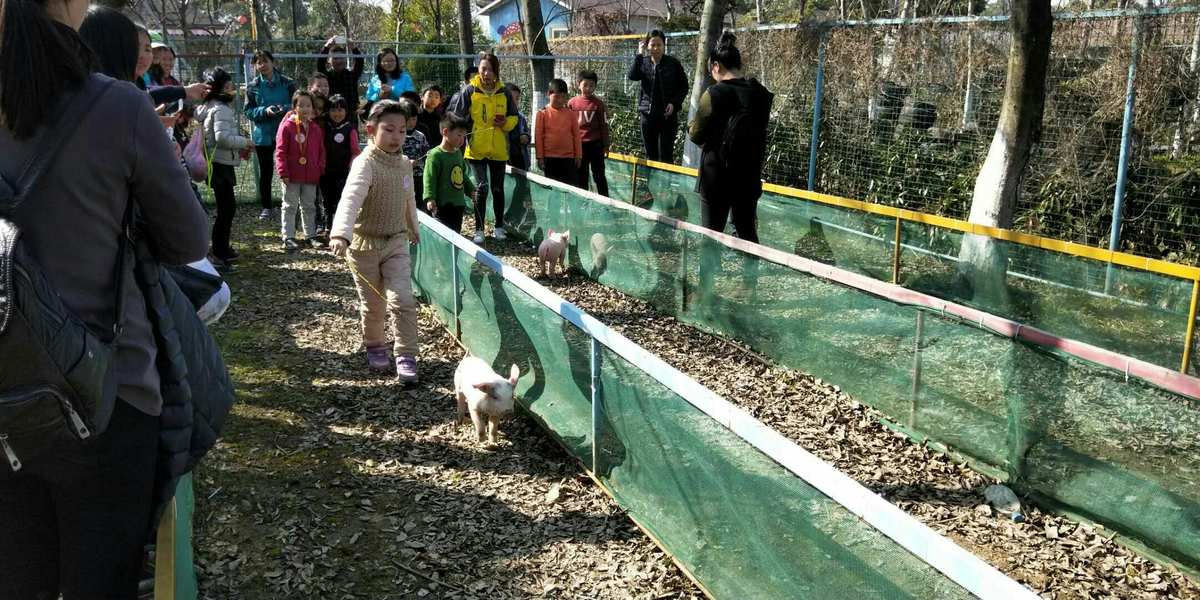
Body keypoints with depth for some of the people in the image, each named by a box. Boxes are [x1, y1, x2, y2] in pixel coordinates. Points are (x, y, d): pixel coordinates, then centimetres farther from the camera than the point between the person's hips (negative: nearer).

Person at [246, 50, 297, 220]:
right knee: (265, 172, 9)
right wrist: (265, 111, -17)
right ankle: (266, 207, 20)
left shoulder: (287, 83, 0)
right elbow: (249, 111, 1)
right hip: (263, 135, 1)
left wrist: (285, 109, -18)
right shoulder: (253, 86, 2)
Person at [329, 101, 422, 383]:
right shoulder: (366, 163, -20)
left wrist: (414, 229, 32)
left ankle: (406, 356, -1)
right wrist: (341, 233, -51)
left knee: (403, 299, -9)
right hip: (365, 244, -4)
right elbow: (350, 198, -36)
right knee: (372, 304, 10)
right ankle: (375, 346, 35)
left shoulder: (404, 164, 2)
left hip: (397, 243, 4)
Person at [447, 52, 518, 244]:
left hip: (498, 149, 3)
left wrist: (505, 123, -8)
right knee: (482, 187, -10)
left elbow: (514, 117, 13)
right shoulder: (469, 91, -5)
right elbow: (455, 116, -1)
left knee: (498, 188, 12)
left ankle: (499, 227, 26)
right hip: (476, 148, -3)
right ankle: (479, 230, 0)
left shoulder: (503, 93, 3)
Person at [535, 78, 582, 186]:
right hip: (550, 158, -1)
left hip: (568, 158, 1)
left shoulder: (571, 113, 5)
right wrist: (540, 157, -2)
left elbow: (576, 135, 8)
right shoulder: (543, 113, 0)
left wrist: (578, 155, 5)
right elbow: (538, 136, 1)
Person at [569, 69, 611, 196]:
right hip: (578, 145, 2)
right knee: (581, 176, 10)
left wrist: (606, 146, 1)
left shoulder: (598, 103, -2)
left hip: (595, 144, -2)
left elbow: (604, 125, 1)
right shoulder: (572, 103, 1)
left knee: (599, 175, 2)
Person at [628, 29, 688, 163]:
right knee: (650, 154, 10)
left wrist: (674, 103, -11)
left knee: (666, 155, -4)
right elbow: (632, 76, -17)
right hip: (648, 113, 3)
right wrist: (639, 55, -20)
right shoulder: (644, 62, 2)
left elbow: (684, 87, 3)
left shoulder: (673, 63, -3)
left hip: (667, 115, -3)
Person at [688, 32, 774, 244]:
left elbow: (696, 135, -8)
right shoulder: (761, 95, 2)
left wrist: (692, 126, 12)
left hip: (717, 177, -5)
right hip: (750, 176, 5)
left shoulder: (714, 94, -14)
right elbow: (757, 132, 8)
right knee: (748, 234, 16)